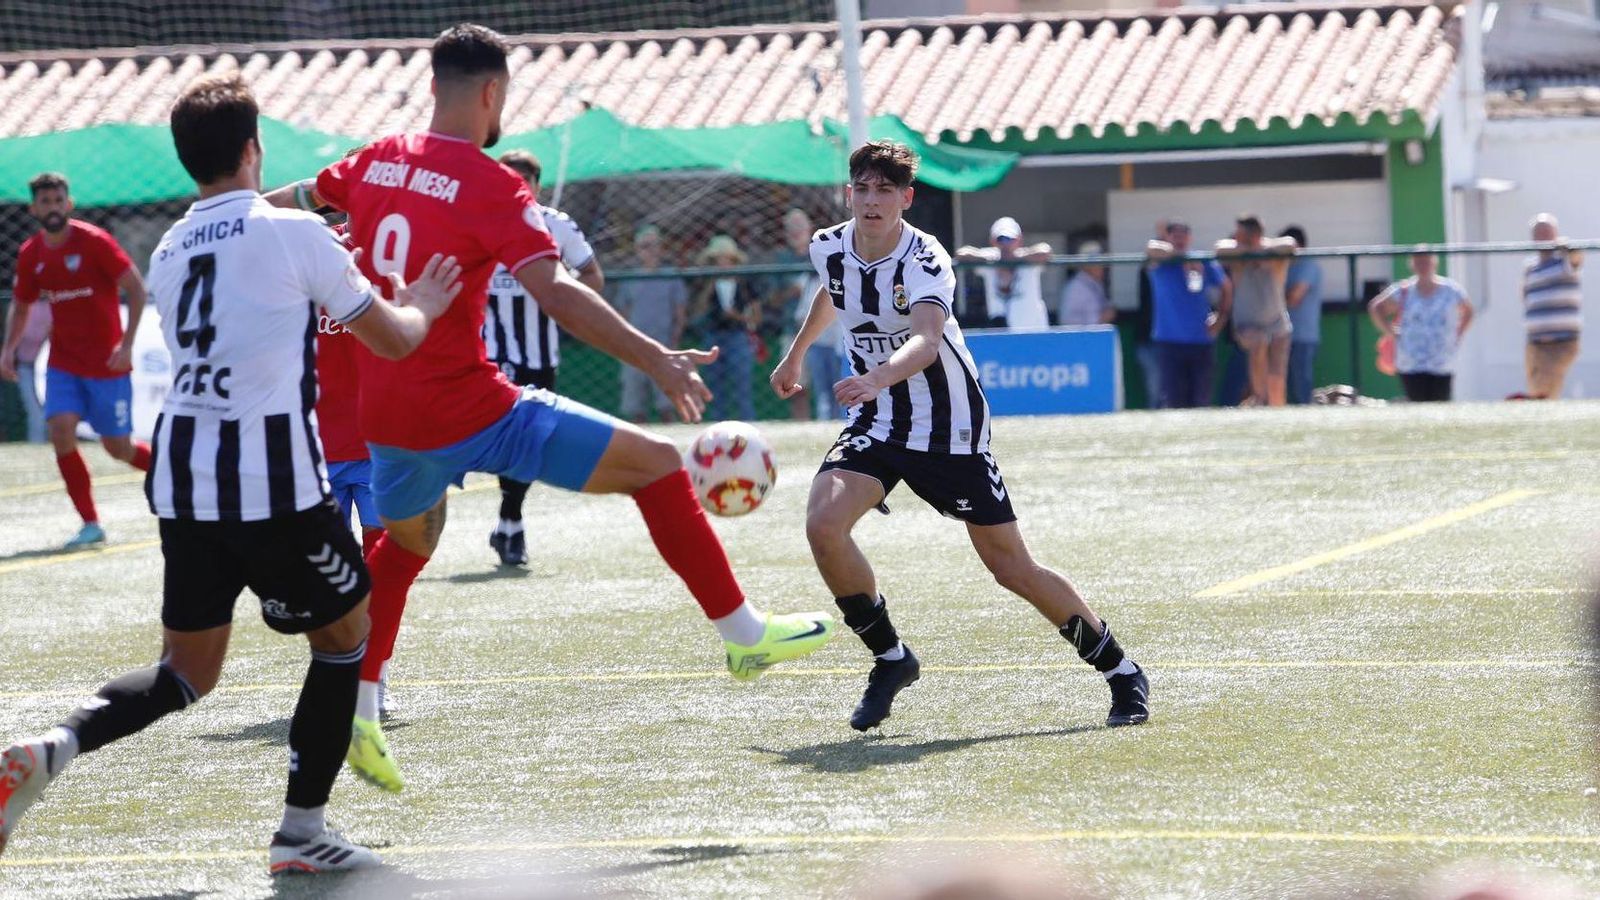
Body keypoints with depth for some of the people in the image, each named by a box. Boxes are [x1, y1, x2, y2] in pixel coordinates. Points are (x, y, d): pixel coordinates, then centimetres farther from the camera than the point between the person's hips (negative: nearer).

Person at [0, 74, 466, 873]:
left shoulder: (169, 253, 14)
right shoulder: (293, 234, -5)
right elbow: (392, 339, 4)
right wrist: (422, 305, 25)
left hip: (181, 473, 6)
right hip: (272, 478, -6)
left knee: (187, 673, 15)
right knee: (345, 635, 16)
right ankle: (302, 831, 14)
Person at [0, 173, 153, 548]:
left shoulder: (94, 242, -13)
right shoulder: (30, 254, 2)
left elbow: (136, 288, -13)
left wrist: (126, 344, -20)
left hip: (107, 363, -4)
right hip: (63, 363, 4)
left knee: (118, 447, 1)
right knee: (61, 431, -16)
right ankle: (90, 524, -8)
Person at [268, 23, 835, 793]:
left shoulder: (376, 162, 8)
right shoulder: (491, 187, -12)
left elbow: (289, 199, 28)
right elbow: (554, 293, -24)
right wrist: (655, 361, -26)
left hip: (383, 414, 7)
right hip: (470, 410, -7)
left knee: (406, 541, 34)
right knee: (656, 464, 0)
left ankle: (354, 713, 30)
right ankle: (742, 633, 3)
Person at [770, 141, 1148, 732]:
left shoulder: (926, 262, -23)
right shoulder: (829, 249, -4)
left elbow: (926, 341, -43)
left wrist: (878, 378, -62)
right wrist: (796, 353, 36)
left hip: (950, 428, -5)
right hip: (876, 422, 5)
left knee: (1011, 568, -2)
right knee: (823, 524, -22)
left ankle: (1122, 673, 17)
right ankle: (891, 659, -3)